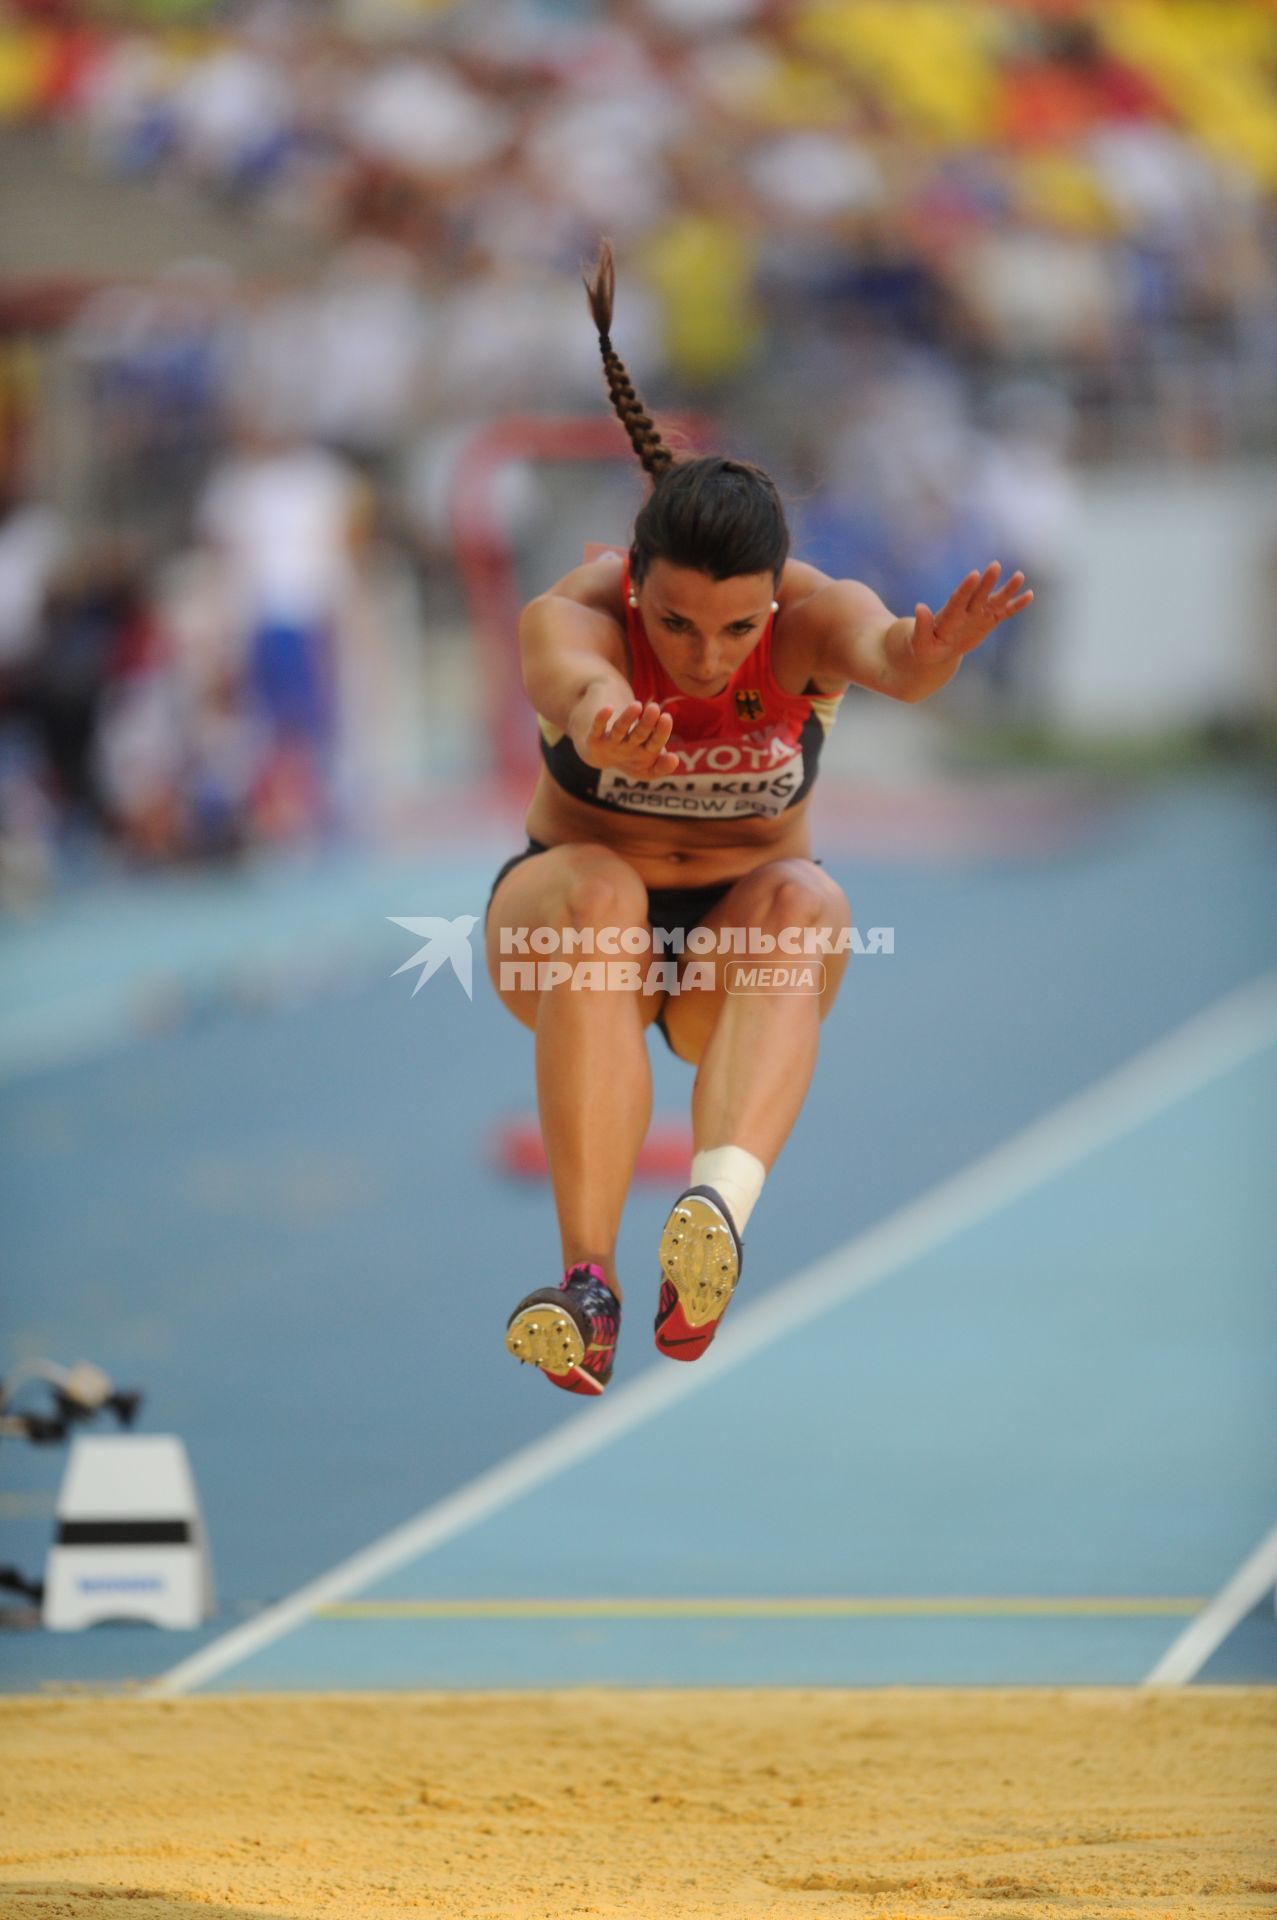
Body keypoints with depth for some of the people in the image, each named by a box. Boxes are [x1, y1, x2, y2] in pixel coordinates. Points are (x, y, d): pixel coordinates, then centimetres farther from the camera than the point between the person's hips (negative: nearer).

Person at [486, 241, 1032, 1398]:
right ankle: (589, 1281, -49)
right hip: (573, 911, -1)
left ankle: (725, 1198, -59)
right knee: (599, 894, -36)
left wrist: (921, 660, -67)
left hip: (742, 946, 1)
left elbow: (874, 644, -42)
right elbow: (573, 679, -47)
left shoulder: (807, 617, -18)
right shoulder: (576, 613, -22)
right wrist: (602, 726, -71)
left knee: (801, 901, -33)